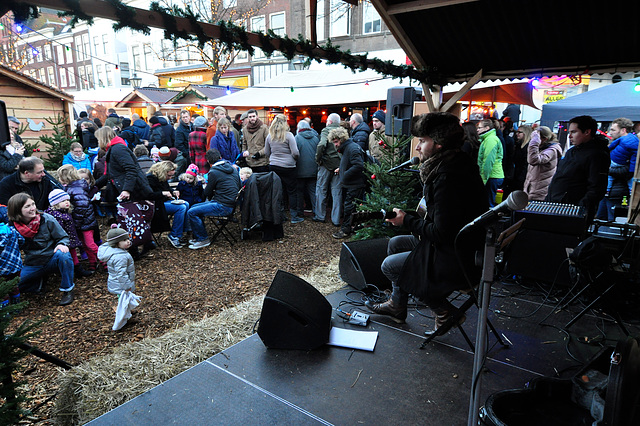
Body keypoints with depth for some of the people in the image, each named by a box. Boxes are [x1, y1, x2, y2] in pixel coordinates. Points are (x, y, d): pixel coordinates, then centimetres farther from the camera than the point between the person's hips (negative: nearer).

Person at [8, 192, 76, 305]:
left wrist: (62, 244, -26)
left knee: (62, 254, -36)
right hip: (32, 265, 3)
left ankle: (67, 289, -17)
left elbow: (63, 237, -3)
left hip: (52, 259, -2)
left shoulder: (46, 219, -10)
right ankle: (41, 280, 15)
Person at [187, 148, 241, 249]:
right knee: (195, 207, 18)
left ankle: (203, 239, 0)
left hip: (223, 207, -9)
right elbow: (238, 187, 19)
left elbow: (207, 193, -4)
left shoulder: (214, 172, -13)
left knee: (191, 213, -11)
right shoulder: (233, 168, 9)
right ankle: (198, 237, 23)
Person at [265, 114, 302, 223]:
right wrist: (296, 159, 7)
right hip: (288, 167, -5)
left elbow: (266, 153, 13)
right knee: (292, 191, 4)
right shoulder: (288, 135, -11)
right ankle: (294, 216, 7)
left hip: (273, 166, 5)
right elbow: (295, 153, -13)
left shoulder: (269, 136, 4)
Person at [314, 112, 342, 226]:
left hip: (327, 163, -4)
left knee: (321, 190, 10)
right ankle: (336, 219, 9)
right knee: (337, 192, 7)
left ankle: (320, 216, 17)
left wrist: (318, 159, -12)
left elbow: (322, 145, -22)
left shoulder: (325, 131, -6)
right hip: (339, 164, 4)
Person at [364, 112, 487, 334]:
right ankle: (397, 305, 31)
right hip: (464, 248, 10)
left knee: (389, 265, 2)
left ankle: (444, 310, 12)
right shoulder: (460, 163, 6)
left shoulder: (448, 178, -27)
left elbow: (442, 233, -26)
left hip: (458, 262, -10)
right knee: (395, 243, 18)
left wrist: (407, 221, -13)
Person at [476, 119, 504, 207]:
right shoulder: (486, 139, 21)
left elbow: (488, 161, -20)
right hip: (494, 177, 10)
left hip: (492, 177, -10)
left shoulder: (490, 139, -13)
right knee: (490, 202, 14)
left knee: (489, 203, -7)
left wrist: (484, 178, -20)